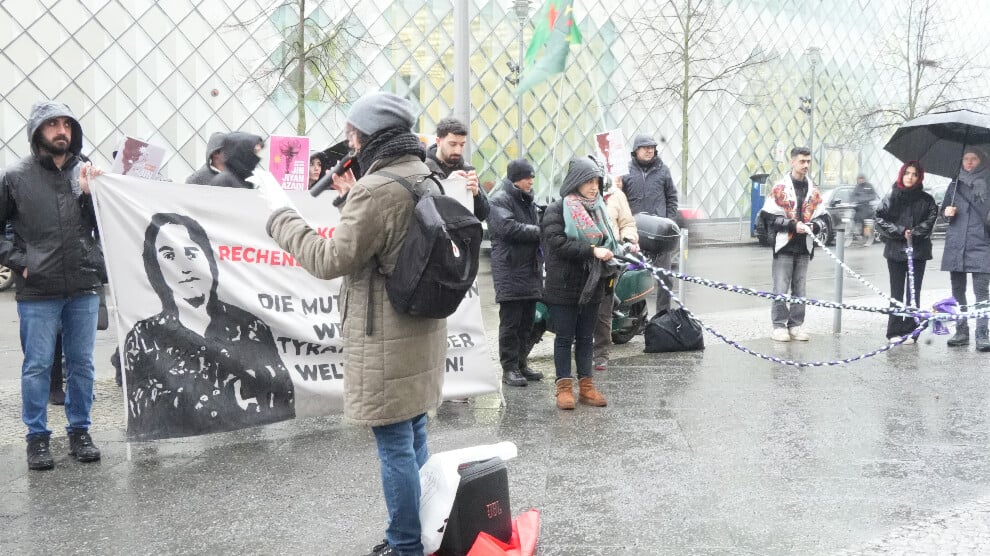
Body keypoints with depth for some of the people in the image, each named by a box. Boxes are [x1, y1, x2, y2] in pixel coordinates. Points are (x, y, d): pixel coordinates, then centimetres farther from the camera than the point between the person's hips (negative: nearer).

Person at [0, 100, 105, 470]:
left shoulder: (87, 173, 6)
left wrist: (90, 194, -10)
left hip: (84, 287, 2)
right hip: (37, 291, -2)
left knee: (81, 364, 10)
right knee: (37, 366, 4)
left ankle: (80, 431, 22)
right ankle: (37, 437, 17)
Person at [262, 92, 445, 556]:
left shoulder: (377, 190, -21)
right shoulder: (425, 179, 9)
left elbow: (330, 260, -17)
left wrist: (281, 215, -7)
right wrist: (354, 200, 14)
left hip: (387, 341, -9)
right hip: (422, 330, 10)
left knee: (395, 446, 1)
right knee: (414, 437, 18)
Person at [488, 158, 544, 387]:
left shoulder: (528, 201, 20)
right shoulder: (500, 200, -8)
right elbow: (509, 228, -21)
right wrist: (539, 231, -14)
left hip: (531, 270, 8)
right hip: (510, 271, -8)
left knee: (527, 322, 12)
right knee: (511, 323, -4)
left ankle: (522, 364, 21)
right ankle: (509, 368, 1)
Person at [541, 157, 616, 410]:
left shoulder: (597, 209, 12)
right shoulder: (557, 209, -9)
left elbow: (607, 240, 21)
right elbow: (558, 243, -20)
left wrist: (610, 255, 0)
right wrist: (592, 251, -24)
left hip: (591, 287, 6)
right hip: (564, 287, -6)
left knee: (586, 338, 12)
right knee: (564, 338, 3)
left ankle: (586, 385, 20)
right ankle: (564, 387, 10)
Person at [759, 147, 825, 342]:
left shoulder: (813, 189, 11)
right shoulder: (780, 187, -4)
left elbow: (820, 216, 16)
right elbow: (771, 217, -7)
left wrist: (813, 226, -5)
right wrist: (793, 225, -17)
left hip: (804, 247, 5)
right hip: (784, 246, -5)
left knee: (799, 289, 9)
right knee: (781, 288, -3)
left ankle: (796, 325, 16)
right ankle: (779, 326, 4)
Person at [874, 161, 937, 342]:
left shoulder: (926, 199, 5)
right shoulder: (891, 197, 4)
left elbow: (930, 220, -2)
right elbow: (881, 219, -2)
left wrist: (914, 233, -15)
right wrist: (900, 232, -11)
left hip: (918, 251, 0)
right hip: (895, 249, 0)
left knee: (914, 292, 3)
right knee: (896, 292, 3)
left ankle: (910, 331, 8)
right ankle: (894, 331, 7)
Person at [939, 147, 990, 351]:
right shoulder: (956, 184, 14)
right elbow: (945, 208, 20)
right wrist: (946, 211, -1)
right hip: (956, 244, 4)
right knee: (957, 291, 8)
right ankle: (961, 332, 16)